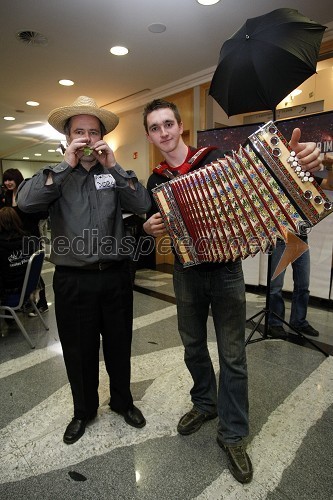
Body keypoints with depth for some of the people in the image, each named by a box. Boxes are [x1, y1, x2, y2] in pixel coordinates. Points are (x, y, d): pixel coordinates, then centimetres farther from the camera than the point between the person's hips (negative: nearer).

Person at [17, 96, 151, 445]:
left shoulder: (115, 175, 6)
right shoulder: (55, 175, 4)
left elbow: (143, 205, -9)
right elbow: (26, 202, -15)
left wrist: (113, 167, -14)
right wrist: (66, 164, -16)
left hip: (115, 275, 1)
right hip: (73, 280, 0)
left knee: (119, 345, 17)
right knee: (79, 350, 15)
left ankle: (123, 401, 42)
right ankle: (83, 410, 40)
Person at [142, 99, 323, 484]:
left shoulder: (215, 160, -5)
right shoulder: (155, 182, 5)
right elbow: (152, 225, 14)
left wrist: (296, 162, -28)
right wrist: (148, 227, -10)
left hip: (225, 270, -3)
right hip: (186, 274, 3)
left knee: (232, 354, 5)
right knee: (193, 346, 17)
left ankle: (233, 433, 24)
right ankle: (205, 402, 42)